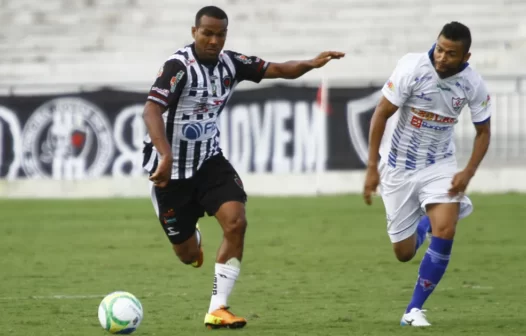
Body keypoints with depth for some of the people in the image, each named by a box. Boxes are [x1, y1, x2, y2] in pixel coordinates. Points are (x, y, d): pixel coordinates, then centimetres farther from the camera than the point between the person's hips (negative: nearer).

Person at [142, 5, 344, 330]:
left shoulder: (230, 63, -4)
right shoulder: (179, 66, -23)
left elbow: (276, 69, 3)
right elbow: (152, 110, -33)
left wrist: (311, 63, -17)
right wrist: (166, 157, -46)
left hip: (209, 160, 5)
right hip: (171, 168, -5)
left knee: (236, 222, -20)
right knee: (188, 256, 4)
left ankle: (217, 309, -12)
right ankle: (192, 238, 47)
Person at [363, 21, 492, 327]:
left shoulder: (473, 84, -14)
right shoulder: (413, 68, -22)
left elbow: (483, 131, 0)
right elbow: (381, 114, -14)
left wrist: (468, 173, -14)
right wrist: (372, 167, -15)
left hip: (439, 165, 1)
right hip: (398, 168, -1)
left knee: (444, 232, -22)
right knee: (404, 253, 5)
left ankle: (415, 310, -8)